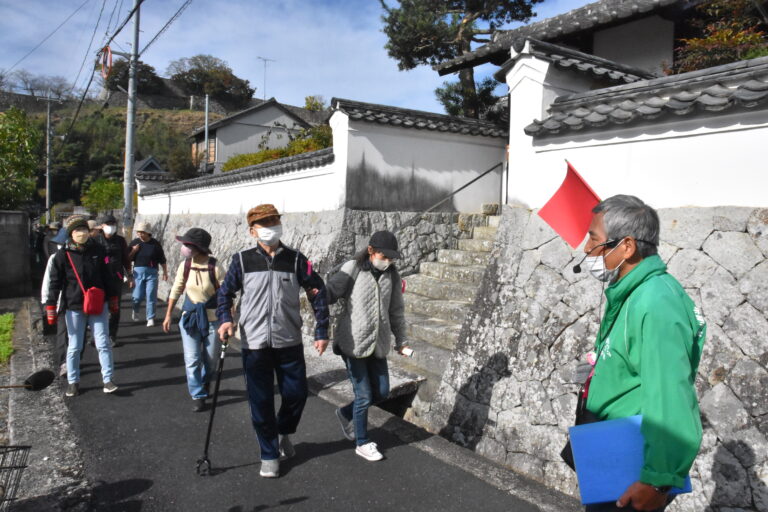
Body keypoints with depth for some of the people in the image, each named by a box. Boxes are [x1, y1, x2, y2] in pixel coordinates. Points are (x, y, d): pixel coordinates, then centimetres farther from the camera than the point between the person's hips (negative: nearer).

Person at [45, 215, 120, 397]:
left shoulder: (97, 250, -1)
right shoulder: (63, 254, -7)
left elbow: (106, 276, 8)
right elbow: (55, 282, -5)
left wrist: (112, 298, 12)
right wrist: (51, 307, -8)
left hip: (98, 305, 1)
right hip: (74, 307, -1)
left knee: (103, 344, 2)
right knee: (74, 346, 8)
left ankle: (107, 380, 10)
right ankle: (73, 382, 25)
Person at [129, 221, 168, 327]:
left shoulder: (155, 244, 0)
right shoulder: (134, 242, 3)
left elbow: (162, 260, 5)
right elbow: (129, 258, 7)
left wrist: (165, 272, 5)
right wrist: (133, 251, -11)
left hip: (152, 272, -1)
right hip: (138, 271, 1)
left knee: (151, 296, -3)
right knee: (138, 296, 3)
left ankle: (150, 318, 6)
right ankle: (135, 311, 34)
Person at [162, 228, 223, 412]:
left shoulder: (214, 267, -17)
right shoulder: (184, 265, -6)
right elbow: (176, 291, 7)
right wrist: (168, 315, 10)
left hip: (211, 318, -2)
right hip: (190, 317, 2)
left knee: (210, 358, 12)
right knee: (192, 359, -1)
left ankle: (204, 383, 42)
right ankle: (198, 395, 14)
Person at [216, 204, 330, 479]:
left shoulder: (296, 259, -1)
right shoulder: (242, 260, -1)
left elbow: (318, 291, 4)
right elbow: (225, 291, 10)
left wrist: (321, 332, 1)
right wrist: (225, 319, -9)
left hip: (289, 342, 1)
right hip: (254, 344, 0)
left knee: (297, 394, 6)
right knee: (261, 402, 5)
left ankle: (283, 433, 38)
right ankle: (269, 455, 26)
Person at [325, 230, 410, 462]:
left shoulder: (392, 275, 4)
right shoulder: (352, 270, -10)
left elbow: (396, 310, 12)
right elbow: (329, 293, -10)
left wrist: (401, 340, 16)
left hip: (378, 344, 6)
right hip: (353, 343, -5)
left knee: (381, 392, 12)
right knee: (363, 395, 2)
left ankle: (346, 413, 38)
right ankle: (362, 443, 24)